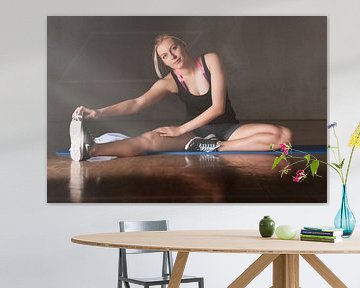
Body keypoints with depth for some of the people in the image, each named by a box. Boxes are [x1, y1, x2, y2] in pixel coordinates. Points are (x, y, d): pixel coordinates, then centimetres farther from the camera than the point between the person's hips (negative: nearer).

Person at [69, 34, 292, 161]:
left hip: (227, 129, 0)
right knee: (151, 139, -31)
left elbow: (218, 107, -15)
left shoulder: (210, 61, -8)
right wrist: (99, 113, -37)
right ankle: (90, 149, -48)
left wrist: (181, 129, -19)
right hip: (197, 133, 0)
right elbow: (137, 103, -19)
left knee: (284, 136, -27)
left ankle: (215, 148, -34)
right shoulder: (170, 81, -4)